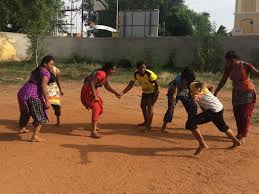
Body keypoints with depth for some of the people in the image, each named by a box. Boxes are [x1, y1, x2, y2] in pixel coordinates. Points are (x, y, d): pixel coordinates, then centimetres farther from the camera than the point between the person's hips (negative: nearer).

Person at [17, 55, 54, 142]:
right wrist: (47, 101, -21)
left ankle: (22, 129, 49)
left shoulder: (36, 70, 19)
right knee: (41, 116, -2)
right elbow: (43, 86, -20)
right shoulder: (46, 73, -9)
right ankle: (35, 136, -8)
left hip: (22, 91, 10)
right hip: (33, 95, -9)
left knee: (25, 111, 31)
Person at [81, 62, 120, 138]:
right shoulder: (101, 73, -23)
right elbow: (91, 83, -32)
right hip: (88, 90, -11)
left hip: (93, 91, 11)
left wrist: (116, 93, 12)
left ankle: (94, 126, 38)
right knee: (96, 108, -19)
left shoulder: (105, 75, 7)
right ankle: (93, 132, -22)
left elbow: (107, 86, 20)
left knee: (99, 108, 22)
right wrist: (95, 96, -30)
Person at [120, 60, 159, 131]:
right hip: (145, 92, 7)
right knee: (143, 106, 14)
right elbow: (130, 85, -11)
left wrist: (155, 96, -24)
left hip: (153, 92, -7)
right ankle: (146, 122, 35)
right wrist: (123, 92, -22)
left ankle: (148, 126, -8)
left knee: (149, 107, -15)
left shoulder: (149, 74, -31)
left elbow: (156, 84, -25)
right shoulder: (136, 74, -15)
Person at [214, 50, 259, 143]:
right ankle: (239, 133, 25)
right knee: (237, 114, 8)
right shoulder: (228, 68, -10)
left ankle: (244, 135, 9)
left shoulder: (246, 66, -23)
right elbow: (222, 81, -1)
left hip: (248, 92, -4)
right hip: (236, 93, 5)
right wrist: (215, 93, 1)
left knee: (246, 114, -2)